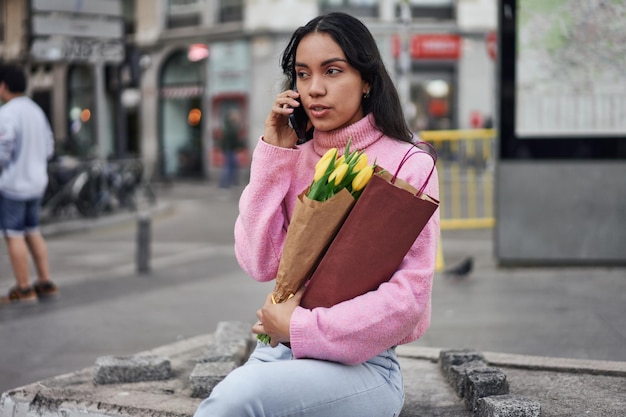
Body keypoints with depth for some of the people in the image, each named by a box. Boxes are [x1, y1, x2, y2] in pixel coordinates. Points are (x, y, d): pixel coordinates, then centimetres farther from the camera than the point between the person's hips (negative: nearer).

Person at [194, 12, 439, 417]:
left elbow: (407, 297, -12)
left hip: (361, 363, -4)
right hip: (281, 348, 4)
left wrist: (300, 327, -11)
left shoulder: (409, 165, -4)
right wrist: (273, 154, -3)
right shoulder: (296, 160, 10)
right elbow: (260, 263, -1)